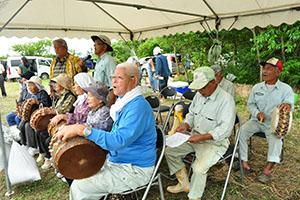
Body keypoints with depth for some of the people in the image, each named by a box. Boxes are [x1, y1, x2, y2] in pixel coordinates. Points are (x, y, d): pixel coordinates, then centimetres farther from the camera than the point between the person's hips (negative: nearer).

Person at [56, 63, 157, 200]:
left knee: (79, 187, -10)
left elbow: (120, 140, -34)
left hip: (134, 170, -9)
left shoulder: (139, 106, -24)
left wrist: (83, 130, -35)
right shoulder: (124, 102, 9)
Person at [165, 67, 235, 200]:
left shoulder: (226, 100, -19)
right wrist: (186, 126, -6)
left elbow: (225, 128, -23)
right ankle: (184, 184, 17)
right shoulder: (199, 94, 5)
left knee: (199, 168, -28)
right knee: (170, 151, 0)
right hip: (195, 137, 8)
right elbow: (191, 114, 16)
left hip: (215, 142, -7)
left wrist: (202, 137, -32)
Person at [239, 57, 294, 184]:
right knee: (240, 132, -22)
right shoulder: (257, 87, 7)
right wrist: (257, 113, -12)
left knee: (276, 138, -33)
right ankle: (244, 163, -17)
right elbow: (250, 104, 10)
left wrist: (288, 105, -43)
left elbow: (289, 105, -15)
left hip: (273, 123, -3)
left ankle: (268, 169, -30)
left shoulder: (286, 89, -3)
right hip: (256, 120, 3)